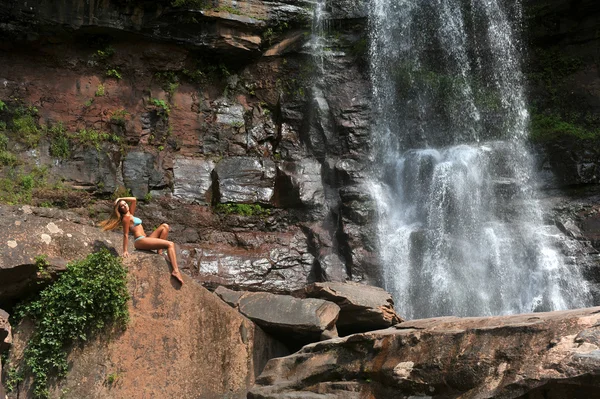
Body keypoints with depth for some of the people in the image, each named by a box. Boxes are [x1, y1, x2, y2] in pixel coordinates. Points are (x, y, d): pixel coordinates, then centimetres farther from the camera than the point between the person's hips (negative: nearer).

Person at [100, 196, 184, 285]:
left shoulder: (130, 214, 20)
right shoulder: (126, 218, -5)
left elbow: (134, 200, 25)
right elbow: (126, 235, -9)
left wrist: (120, 199, 20)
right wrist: (125, 251, -12)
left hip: (145, 239, 9)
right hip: (140, 241, -9)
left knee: (165, 226, 6)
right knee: (170, 244, -20)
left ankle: (160, 252, -7)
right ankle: (175, 271, -37)